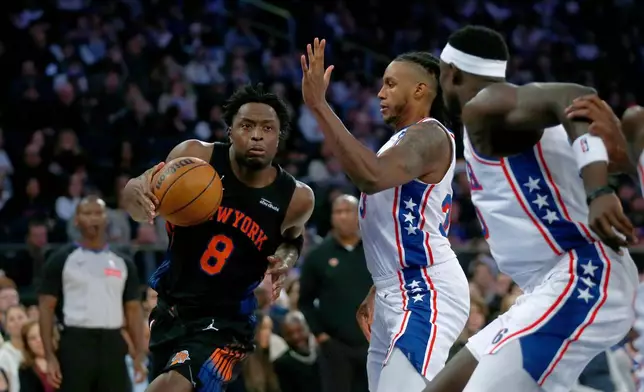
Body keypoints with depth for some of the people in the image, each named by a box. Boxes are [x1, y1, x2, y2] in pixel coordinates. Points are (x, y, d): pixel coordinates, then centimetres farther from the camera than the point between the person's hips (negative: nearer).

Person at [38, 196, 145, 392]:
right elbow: (46, 308, -1)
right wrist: (50, 356, -10)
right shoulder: (61, 259, 2)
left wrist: (140, 354, 3)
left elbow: (133, 309, 14)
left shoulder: (122, 262, 13)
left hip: (112, 344, 4)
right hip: (75, 343, -4)